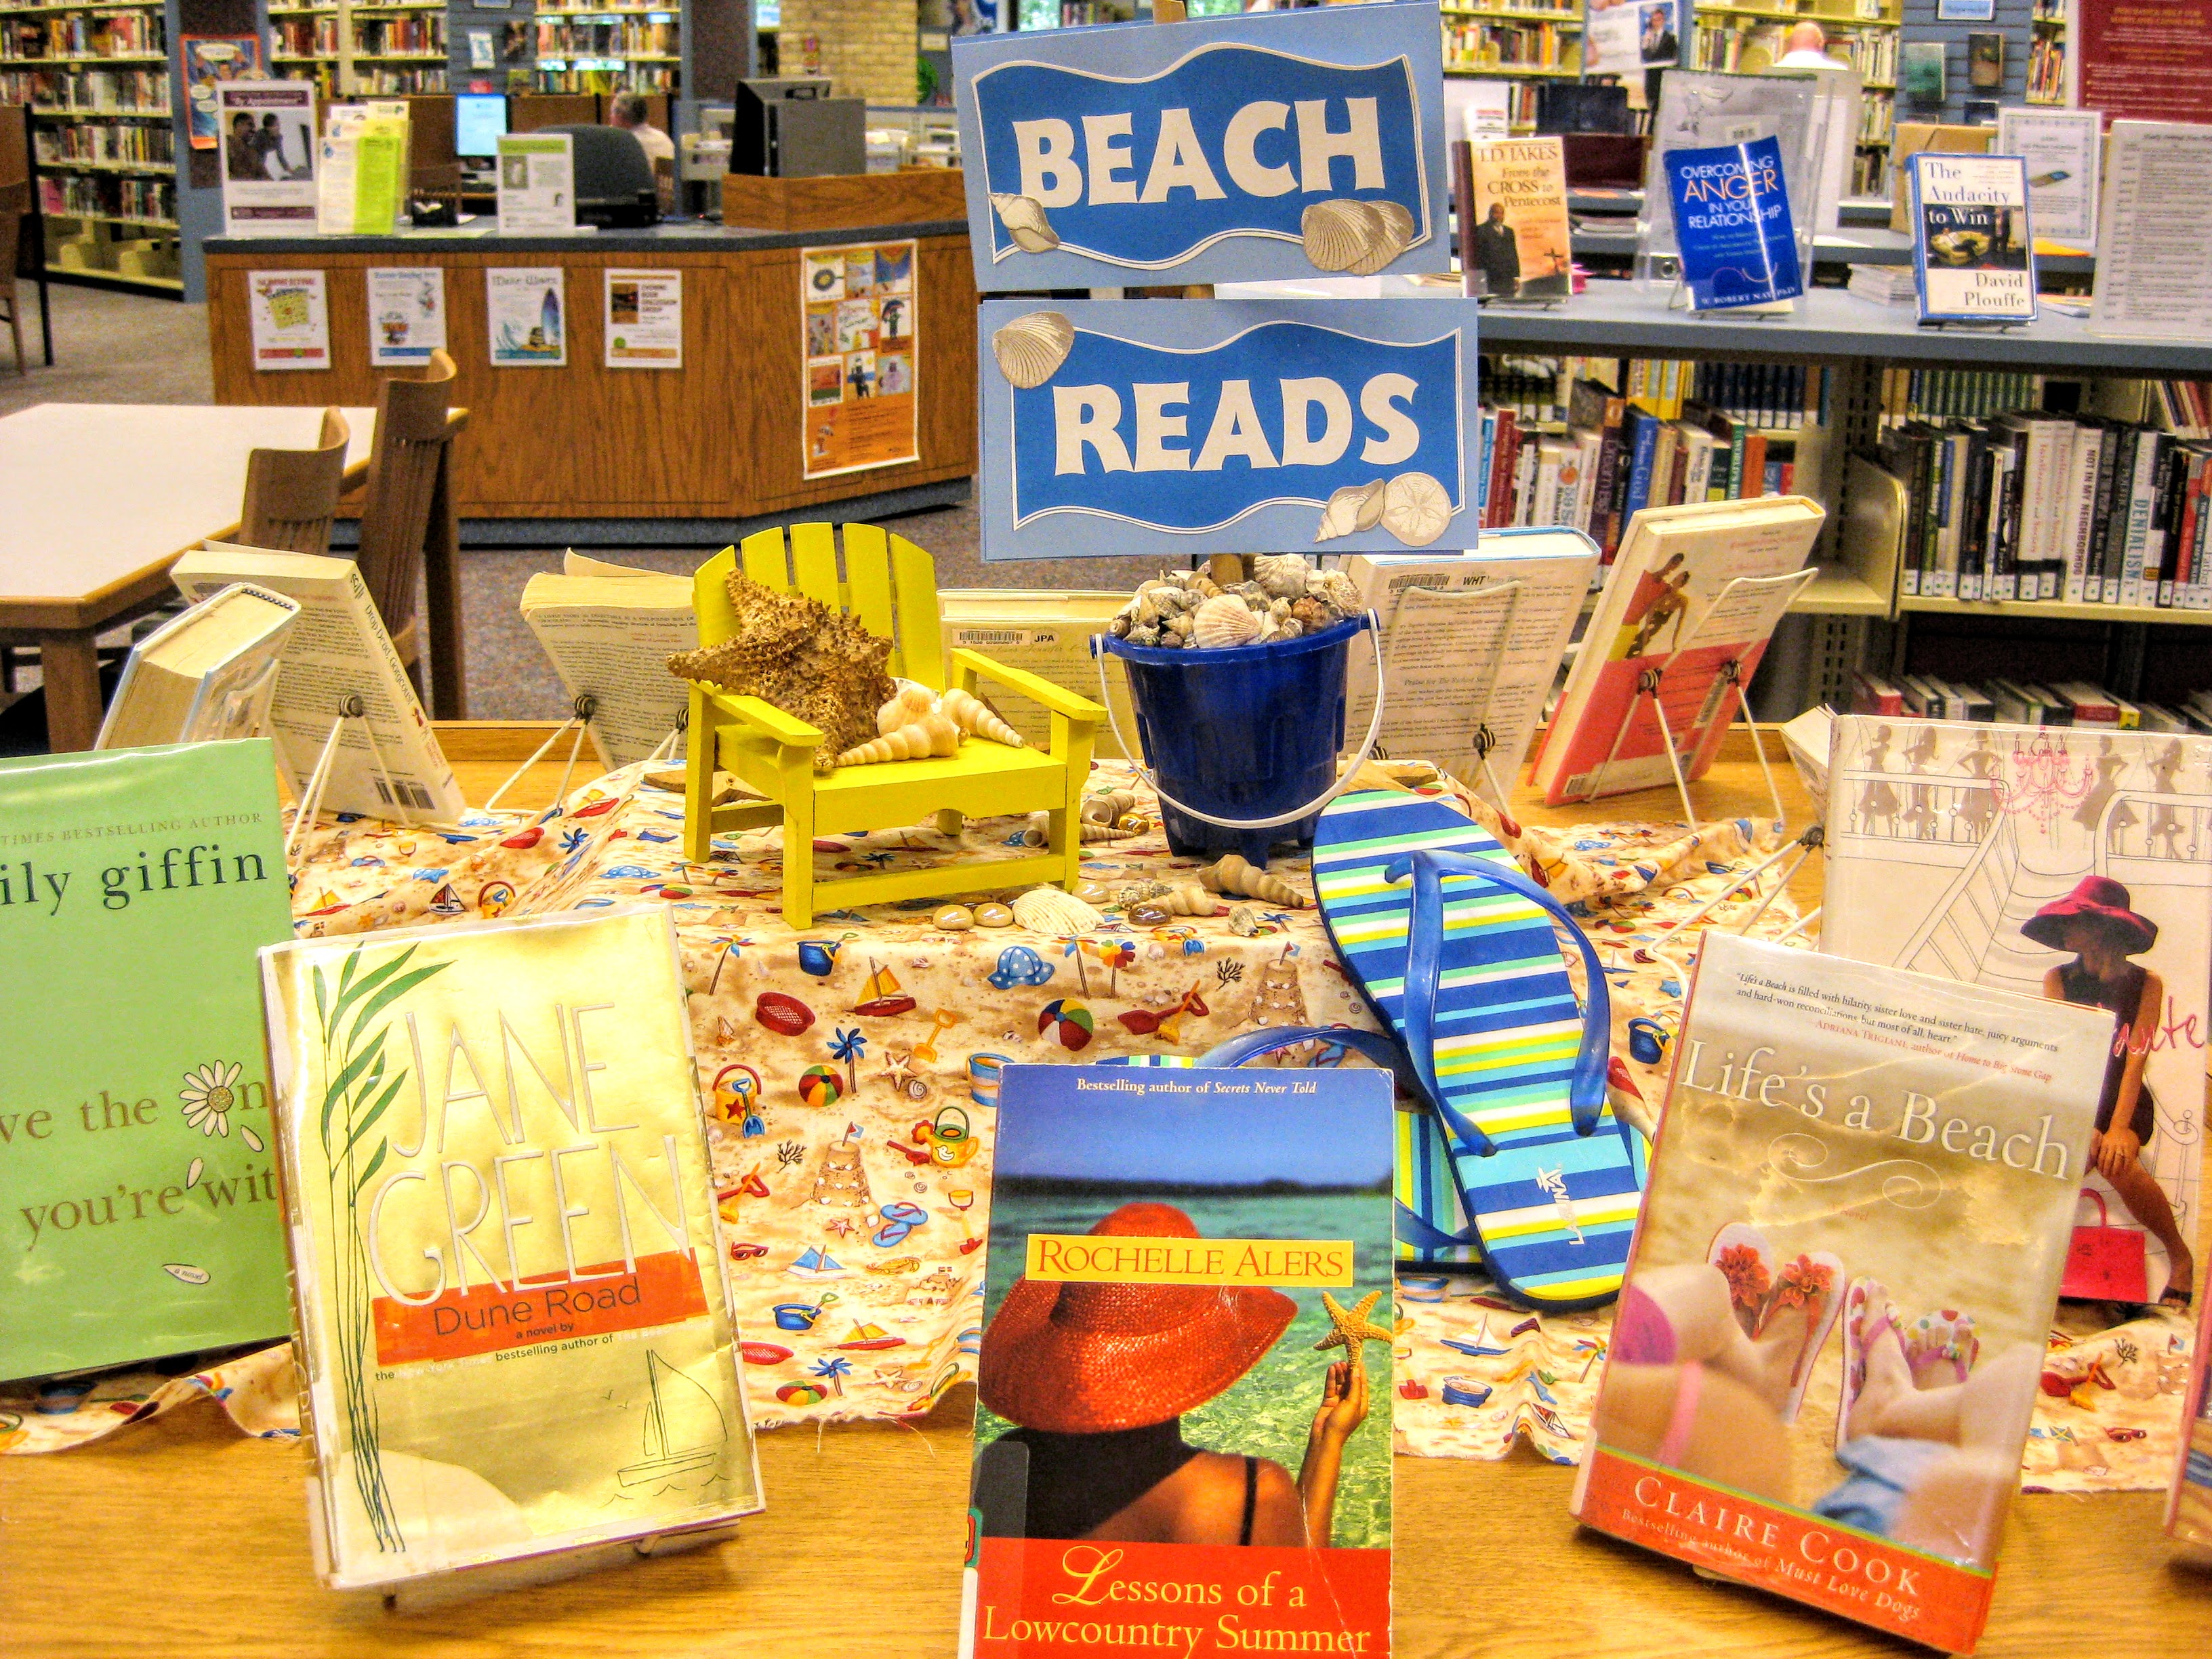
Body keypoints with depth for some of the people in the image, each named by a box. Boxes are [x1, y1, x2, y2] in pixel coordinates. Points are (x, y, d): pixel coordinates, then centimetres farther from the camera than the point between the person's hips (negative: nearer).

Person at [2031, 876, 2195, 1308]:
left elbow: (2136, 1055, -14)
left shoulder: (2147, 984, -3)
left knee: (2117, 1162, -32)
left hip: (2123, 1101, -2)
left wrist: (2119, 1128, -27)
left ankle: (2181, 1258, -13)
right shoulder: (2059, 979, 2)